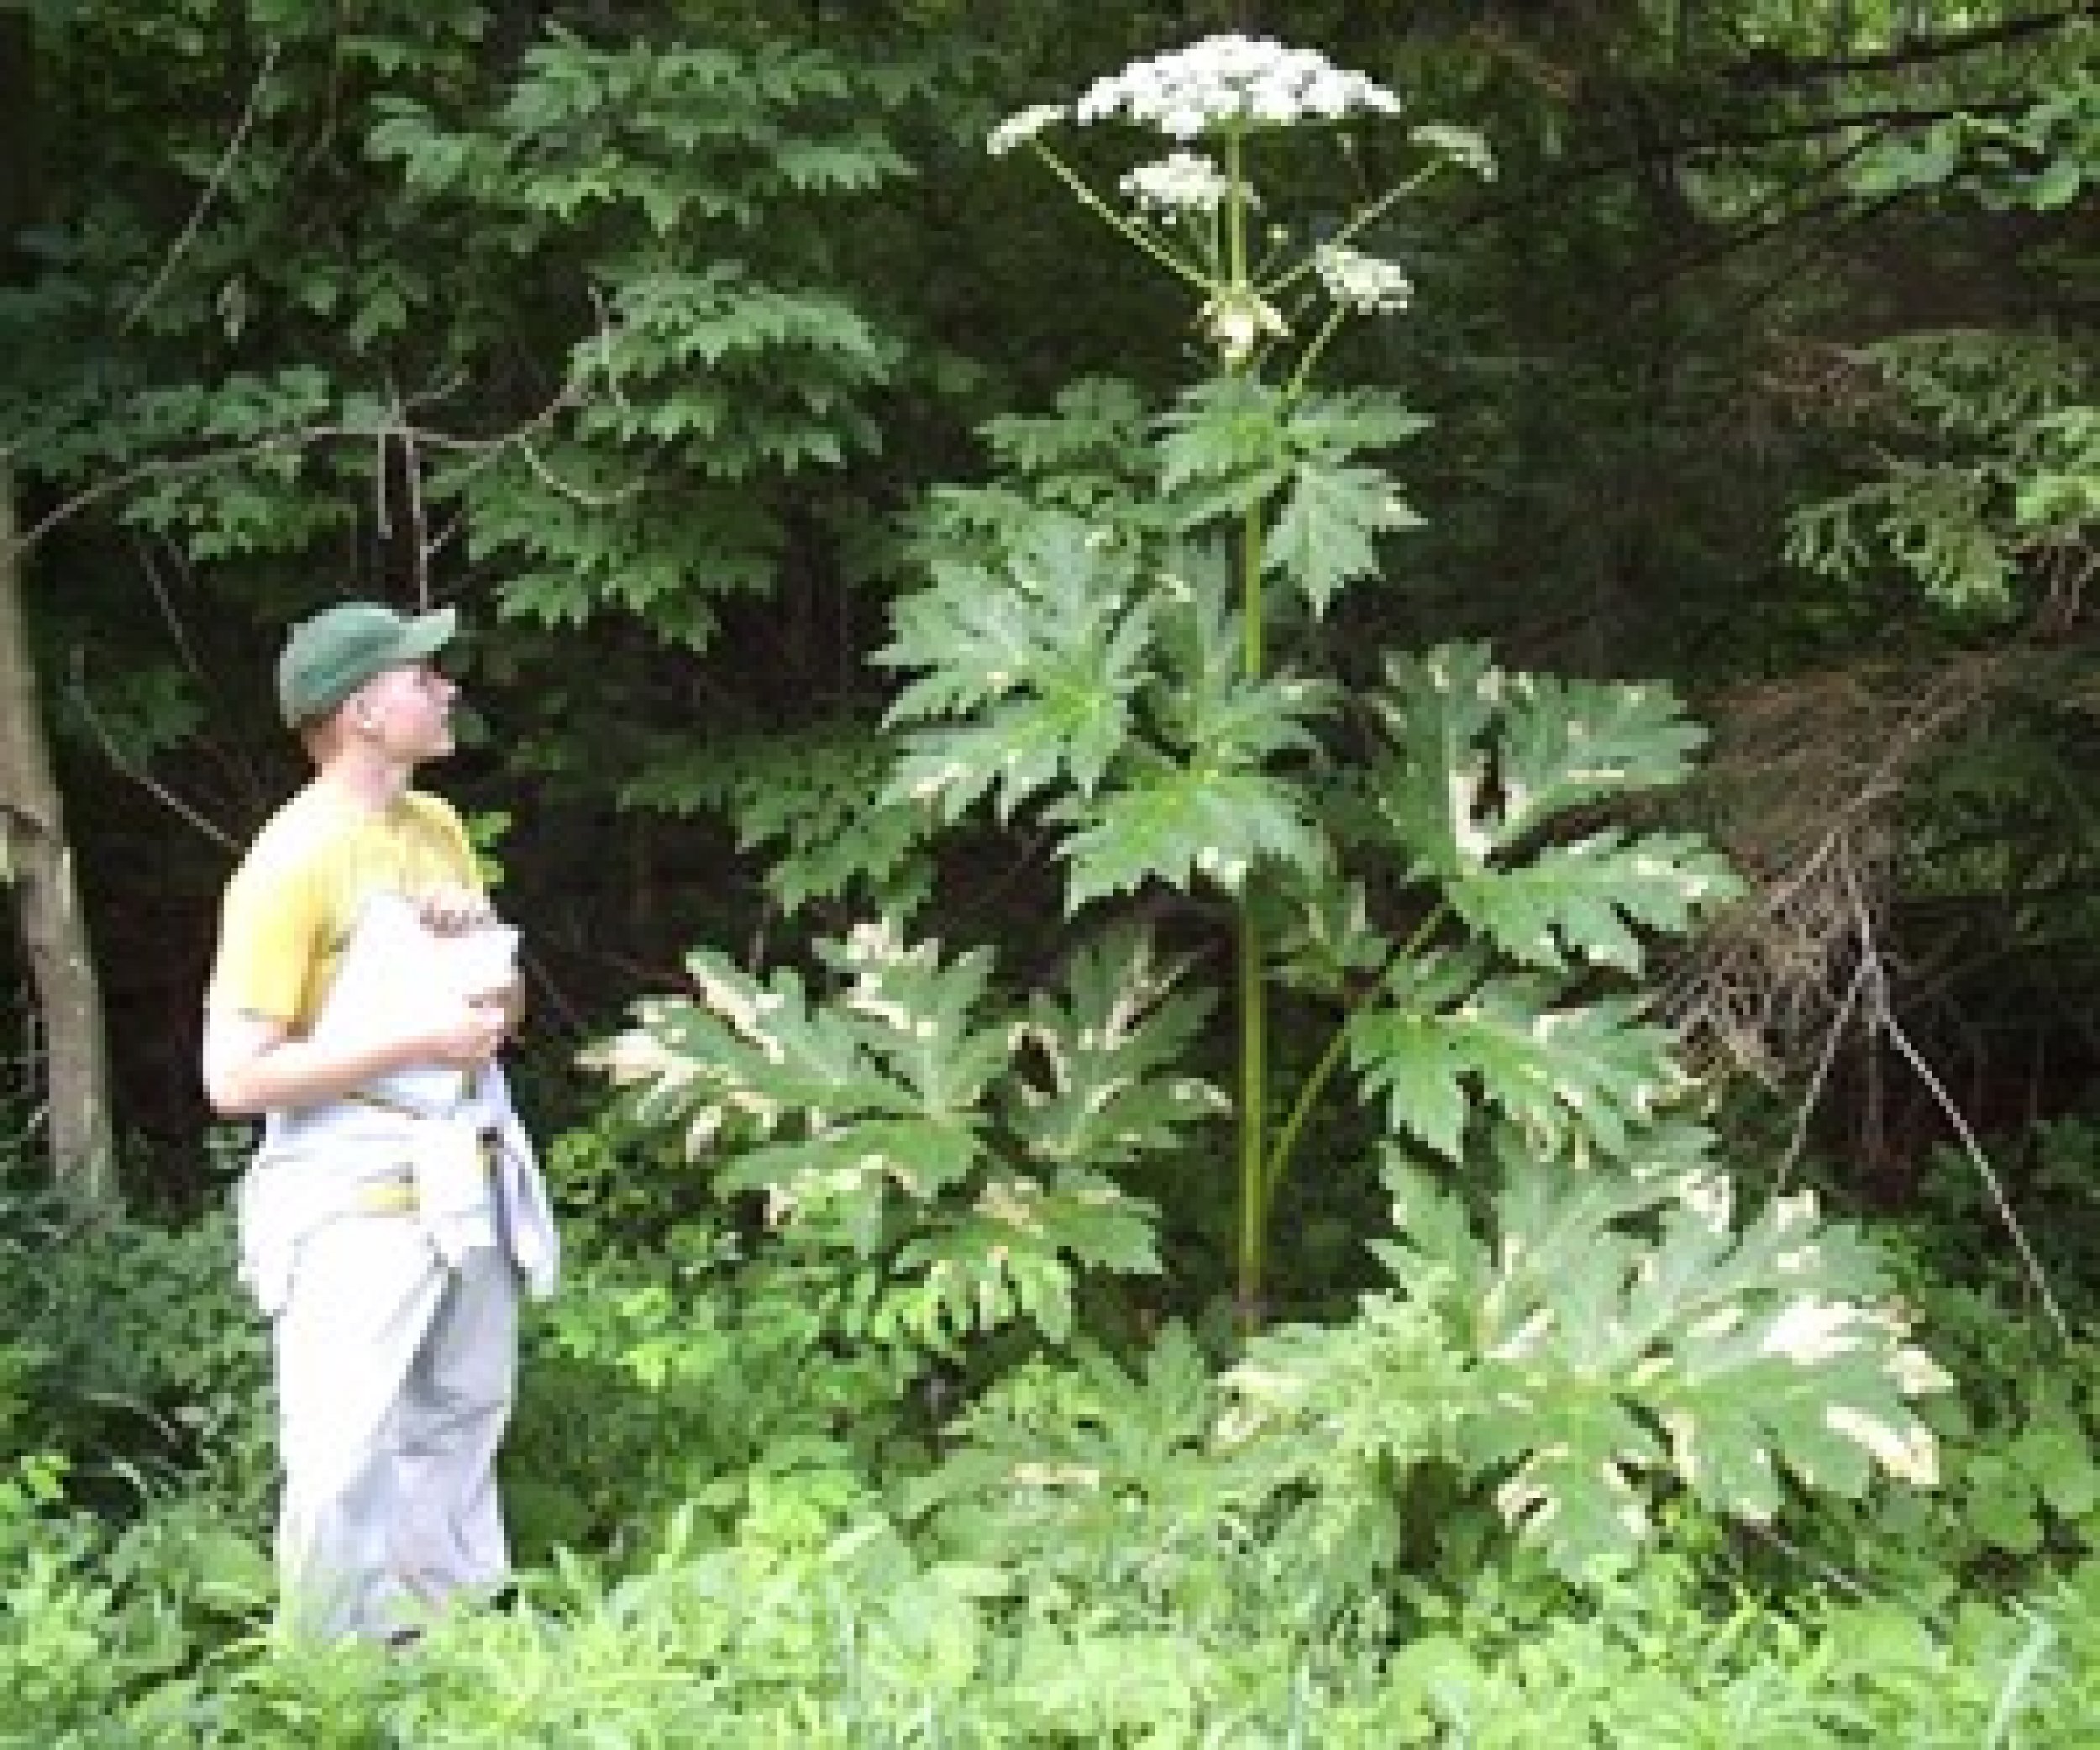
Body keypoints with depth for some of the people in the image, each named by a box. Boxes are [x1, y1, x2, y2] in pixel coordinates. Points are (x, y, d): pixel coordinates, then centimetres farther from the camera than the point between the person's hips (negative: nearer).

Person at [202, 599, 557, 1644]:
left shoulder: (437, 826, 8)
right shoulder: (293, 861, -16)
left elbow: (500, 1006, 19)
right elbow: (235, 1078, -19)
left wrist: (495, 990, -5)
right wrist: (421, 1040, -19)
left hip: (465, 1190, 8)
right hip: (356, 1204, -8)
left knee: (458, 1438, 17)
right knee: (347, 1467, -3)